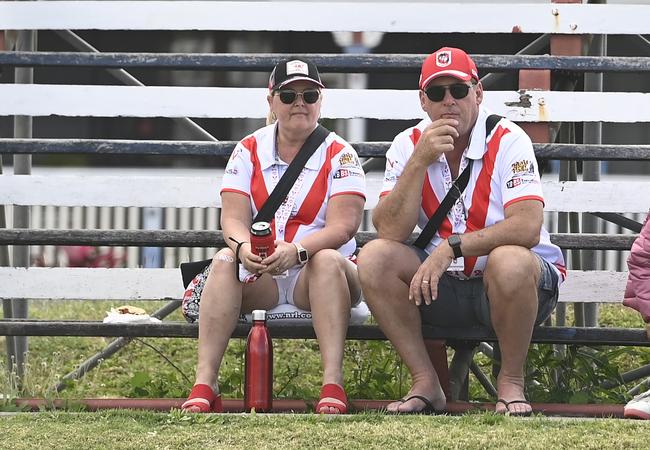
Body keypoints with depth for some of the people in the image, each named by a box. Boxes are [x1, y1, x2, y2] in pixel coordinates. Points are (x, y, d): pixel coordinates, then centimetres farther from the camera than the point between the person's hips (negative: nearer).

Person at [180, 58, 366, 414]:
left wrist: (297, 250, -33)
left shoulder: (339, 154, -1)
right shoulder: (248, 151, 6)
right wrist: (244, 247, -29)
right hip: (259, 277, 2)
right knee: (224, 261, -28)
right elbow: (233, 218, -4)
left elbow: (342, 225, -14)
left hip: (318, 276, -2)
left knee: (328, 260, -35)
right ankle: (204, 385, -39)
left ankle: (332, 384, -45)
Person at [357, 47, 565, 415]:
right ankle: (426, 382, -11)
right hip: (441, 287, 4)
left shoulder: (508, 141, -11)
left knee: (509, 261, -37)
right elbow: (390, 232, -12)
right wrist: (420, 162, -22)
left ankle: (511, 382, -14)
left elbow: (527, 227, -25)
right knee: (374, 258, -19)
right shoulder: (408, 145, 0)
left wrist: (451, 248, -30)